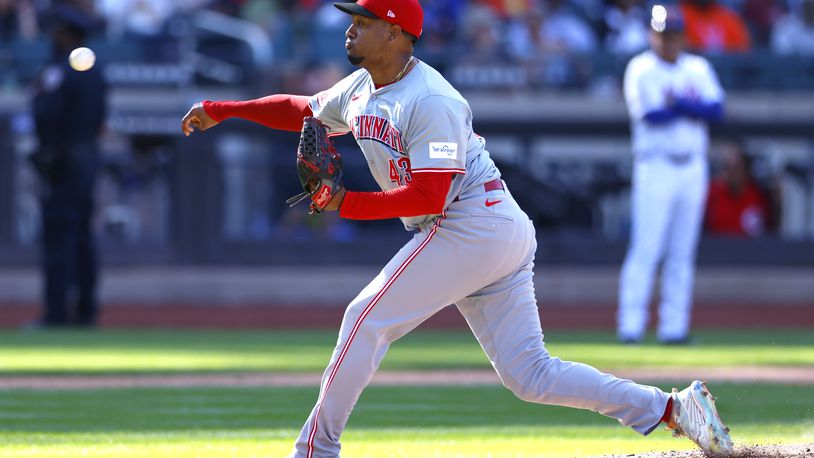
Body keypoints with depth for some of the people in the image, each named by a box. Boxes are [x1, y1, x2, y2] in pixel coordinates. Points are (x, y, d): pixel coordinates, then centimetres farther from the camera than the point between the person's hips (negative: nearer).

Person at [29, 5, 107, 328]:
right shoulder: (95, 72, 13)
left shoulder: (60, 72, -15)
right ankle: (85, 309, 15)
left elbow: (44, 116, -22)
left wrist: (38, 94, -7)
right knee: (81, 235, 13)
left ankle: (57, 313, -12)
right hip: (89, 156, 9)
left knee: (57, 235, -9)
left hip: (61, 163, -9)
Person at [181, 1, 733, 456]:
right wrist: (219, 110, 18)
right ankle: (672, 407, 0)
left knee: (367, 319, -6)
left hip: (473, 226, -10)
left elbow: (428, 197, -22)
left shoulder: (432, 102, -16)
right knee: (530, 374, 4)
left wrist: (345, 203, -19)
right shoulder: (362, 90, 12)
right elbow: (300, 110, 26)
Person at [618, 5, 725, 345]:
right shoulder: (641, 70, -3)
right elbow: (651, 115, -17)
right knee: (646, 248, -11)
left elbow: (717, 110, -3)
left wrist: (678, 102, -16)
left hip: (693, 168, 5)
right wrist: (695, 105, -6)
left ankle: (674, 327, 8)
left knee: (683, 253, 5)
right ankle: (630, 326, -11)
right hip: (655, 167, -5)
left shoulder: (698, 69, 11)